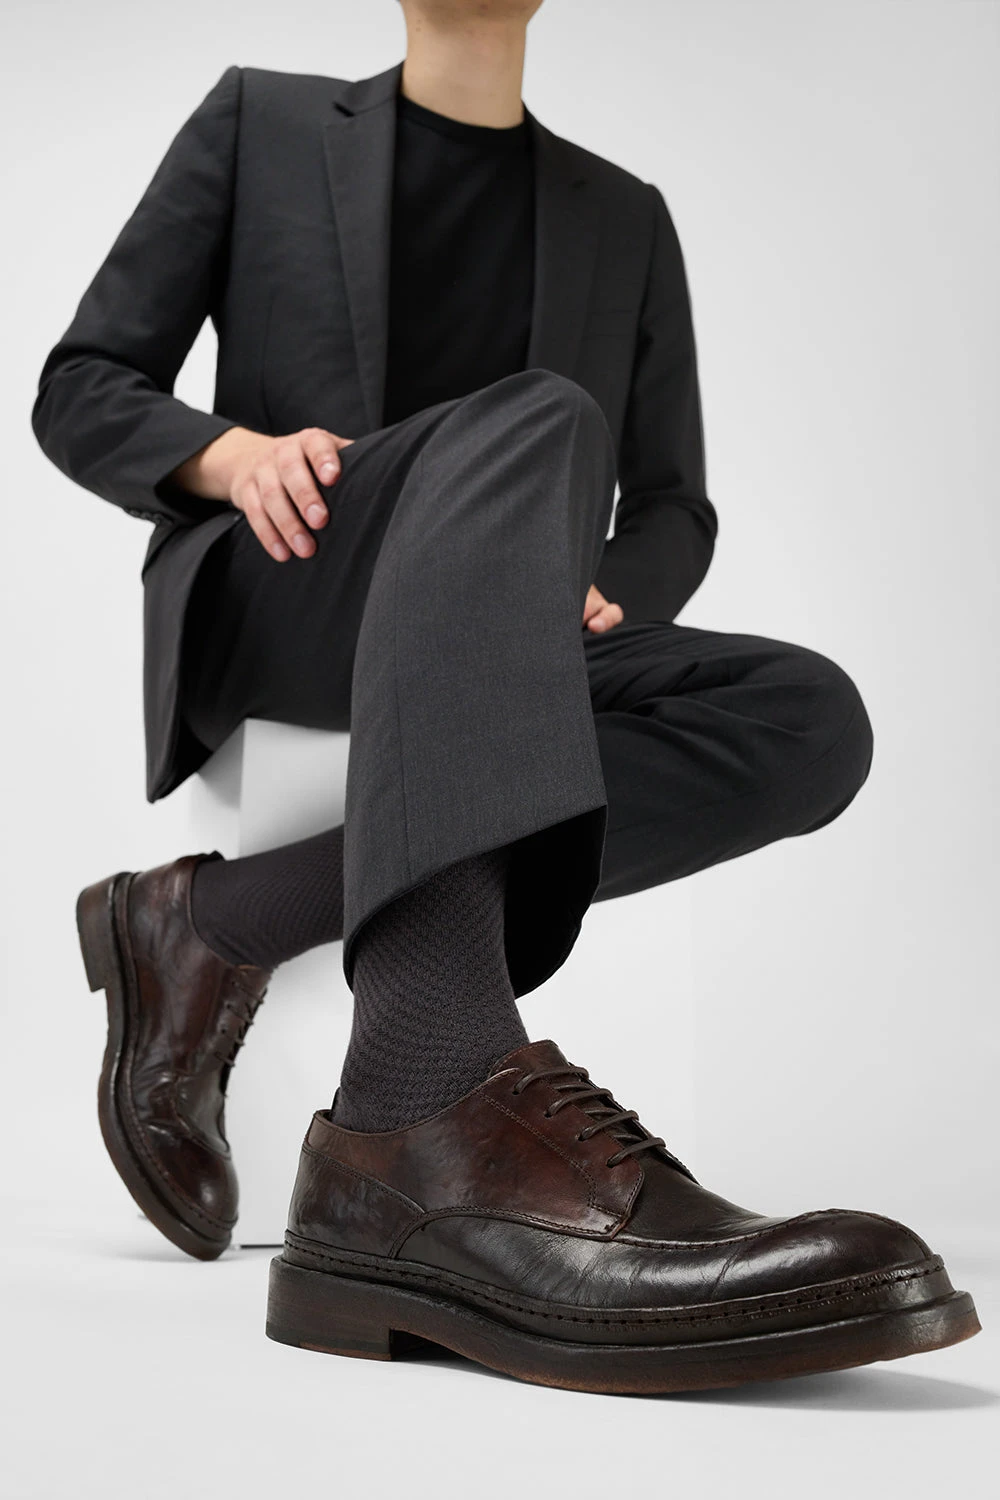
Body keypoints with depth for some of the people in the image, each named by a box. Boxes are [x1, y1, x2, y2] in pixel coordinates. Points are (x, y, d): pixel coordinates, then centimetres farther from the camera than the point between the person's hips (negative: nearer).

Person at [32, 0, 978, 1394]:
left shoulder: (624, 217, 20)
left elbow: (673, 510, 19)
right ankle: (431, 1120, -58)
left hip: (505, 672, 4)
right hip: (267, 604, -3)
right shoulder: (259, 121, 14)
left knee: (807, 718, -26)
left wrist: (600, 599, -5)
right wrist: (230, 452, -12)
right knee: (535, 421, -34)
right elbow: (79, 395, 10)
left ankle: (222, 926, -27)